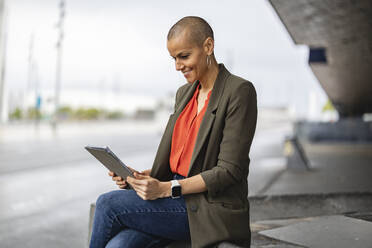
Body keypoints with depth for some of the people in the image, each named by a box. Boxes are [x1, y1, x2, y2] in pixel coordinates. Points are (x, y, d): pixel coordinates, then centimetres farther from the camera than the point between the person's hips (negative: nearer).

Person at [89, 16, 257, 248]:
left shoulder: (240, 91, -11)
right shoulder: (184, 93, 14)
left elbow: (228, 171, -15)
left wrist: (167, 188, -20)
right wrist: (139, 176, -2)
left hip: (212, 210, -6)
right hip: (179, 201, 6)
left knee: (108, 204, -17)